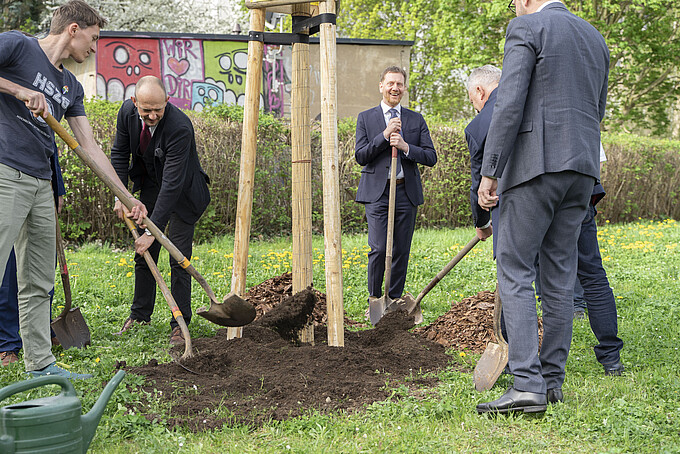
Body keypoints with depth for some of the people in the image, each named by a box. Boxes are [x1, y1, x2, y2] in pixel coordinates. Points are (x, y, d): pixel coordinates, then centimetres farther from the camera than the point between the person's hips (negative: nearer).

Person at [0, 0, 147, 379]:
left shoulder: (71, 86, 19)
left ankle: (41, 364, 20)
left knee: (39, 284, 12)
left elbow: (90, 146, 19)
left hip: (42, 184, 8)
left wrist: (126, 197, 15)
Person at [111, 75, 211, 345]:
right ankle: (140, 314, 27)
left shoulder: (180, 127, -36)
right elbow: (120, 153, 0)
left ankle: (180, 323, 1)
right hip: (150, 187, 5)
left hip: (182, 194, -5)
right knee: (143, 254, 11)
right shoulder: (127, 112, -17)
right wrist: (120, 195, -11)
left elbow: (172, 183, -37)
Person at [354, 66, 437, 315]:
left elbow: (431, 157, 5)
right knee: (378, 248, -12)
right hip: (377, 192, -2)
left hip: (407, 192, 2)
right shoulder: (366, 118, 7)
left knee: (401, 251, 4)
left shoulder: (416, 120, 11)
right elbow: (360, 156, -2)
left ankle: (395, 300, 15)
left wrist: (405, 146, -11)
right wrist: (385, 135, -13)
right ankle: (374, 298, 5)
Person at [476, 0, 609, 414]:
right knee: (559, 272, 10)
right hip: (583, 167, 7)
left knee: (514, 270, -5)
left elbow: (509, 105, -13)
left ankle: (527, 385, -13)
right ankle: (553, 379, 13)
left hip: (537, 163, -7)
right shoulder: (595, 39, 19)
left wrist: (489, 173, -11)